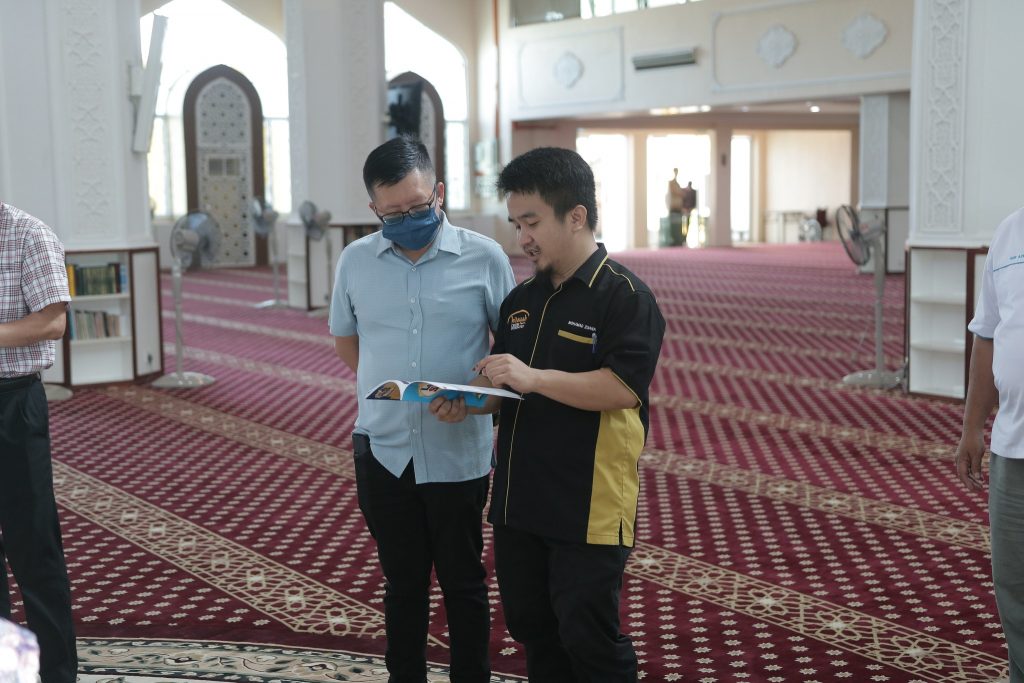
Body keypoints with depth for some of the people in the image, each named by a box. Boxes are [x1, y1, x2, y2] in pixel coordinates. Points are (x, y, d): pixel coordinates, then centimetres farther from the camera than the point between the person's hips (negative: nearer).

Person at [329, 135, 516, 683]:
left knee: (463, 580, 11)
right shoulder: (355, 261, 2)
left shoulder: (484, 258, -6)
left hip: (459, 450, -2)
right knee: (402, 582, 14)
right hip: (383, 449, 2)